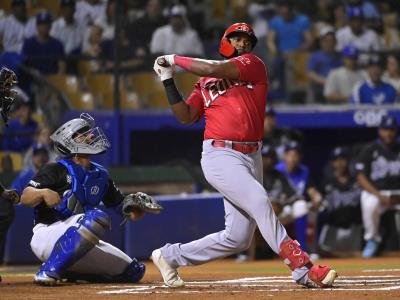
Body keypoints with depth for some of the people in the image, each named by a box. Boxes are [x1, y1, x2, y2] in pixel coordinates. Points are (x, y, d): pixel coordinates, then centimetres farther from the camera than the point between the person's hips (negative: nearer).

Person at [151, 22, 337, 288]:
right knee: (259, 201, -25)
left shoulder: (254, 65, 8)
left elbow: (213, 70, -5)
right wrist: (168, 80, 5)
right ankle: (303, 269, -29)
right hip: (220, 155, -3)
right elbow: (186, 116, 6)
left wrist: (176, 59, 6)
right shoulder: (205, 84, 15)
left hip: (252, 157, 3)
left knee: (238, 238, 4)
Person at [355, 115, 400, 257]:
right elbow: (361, 178, -7)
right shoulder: (369, 150, -2)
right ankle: (372, 240, -13)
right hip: (374, 192, -2)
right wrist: (380, 196, -19)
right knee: (369, 205, -37)